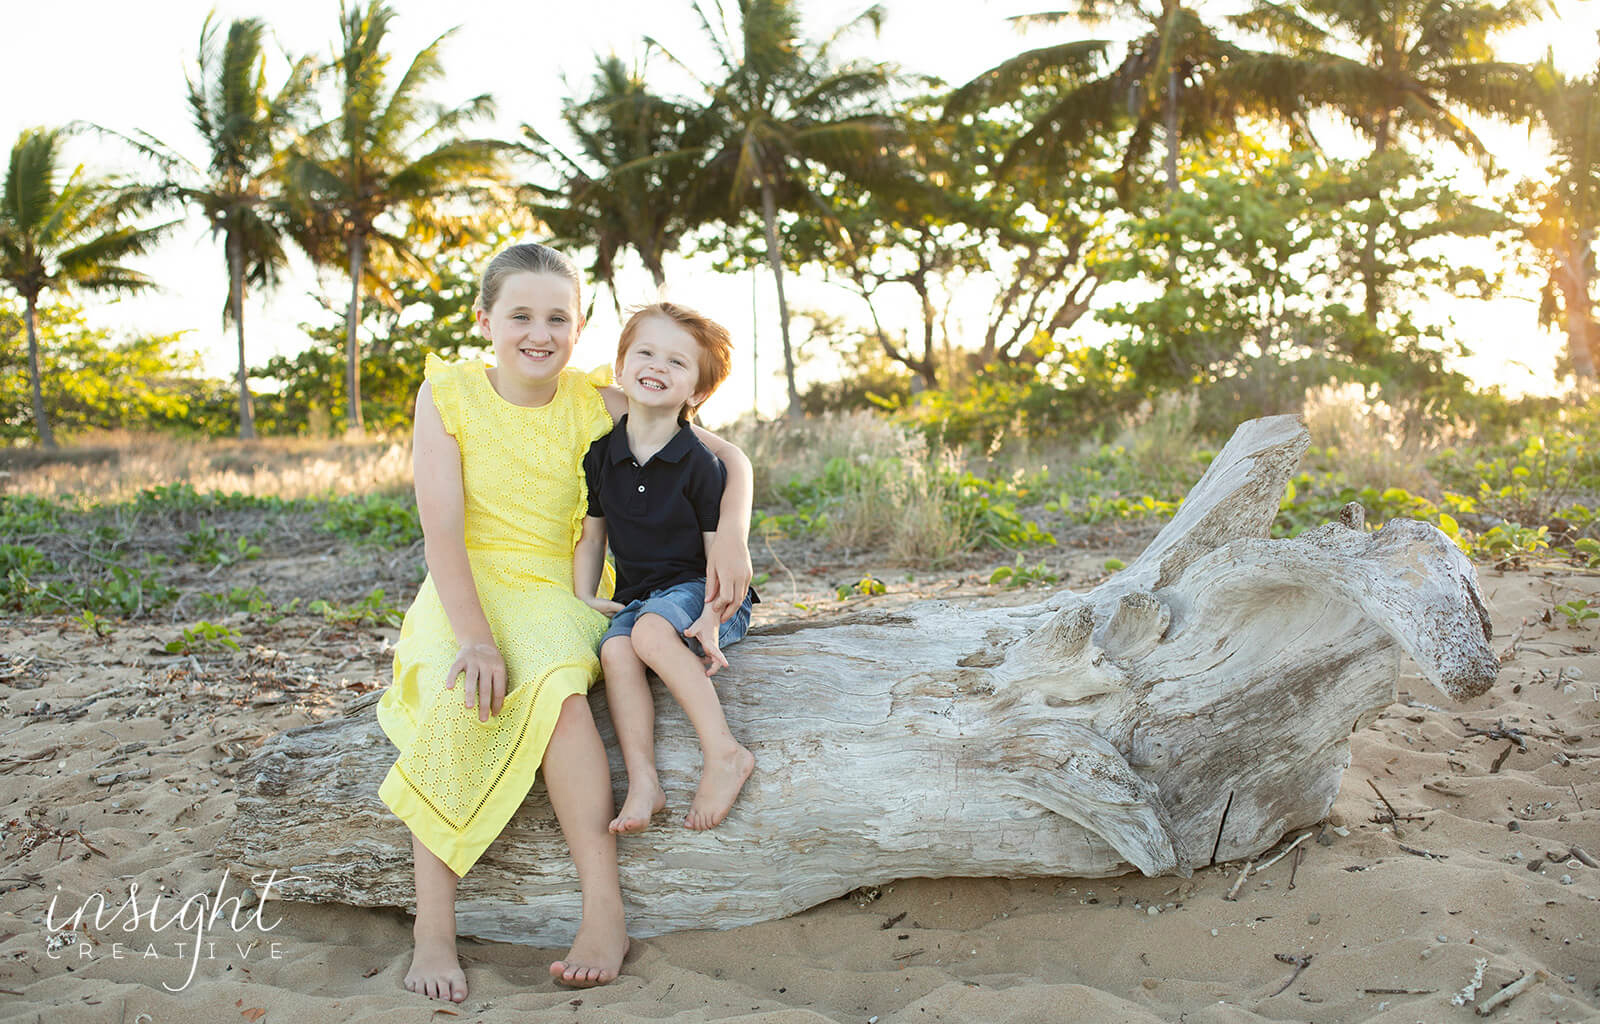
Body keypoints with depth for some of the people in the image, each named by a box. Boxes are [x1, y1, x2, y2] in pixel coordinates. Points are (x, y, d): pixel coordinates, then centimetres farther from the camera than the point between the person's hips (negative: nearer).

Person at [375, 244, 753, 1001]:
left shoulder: (598, 406, 0)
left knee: (553, 681, -33)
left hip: (555, 595, 0)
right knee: (460, 692, -32)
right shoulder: (448, 393, -3)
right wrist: (476, 635, -27)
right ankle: (433, 929, -30)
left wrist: (731, 536, -17)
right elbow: (441, 531, -12)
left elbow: (729, 458, 4)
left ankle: (603, 913, -32)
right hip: (465, 592, 0)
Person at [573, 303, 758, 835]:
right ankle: (642, 783, -30)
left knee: (650, 630, -35)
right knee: (613, 649, -28)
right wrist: (584, 597, 0)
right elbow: (592, 534, 14)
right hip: (637, 595, 5)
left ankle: (724, 752, -31)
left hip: (697, 590, -4)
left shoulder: (699, 464, -10)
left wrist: (711, 622, -22)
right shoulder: (601, 455, 4)